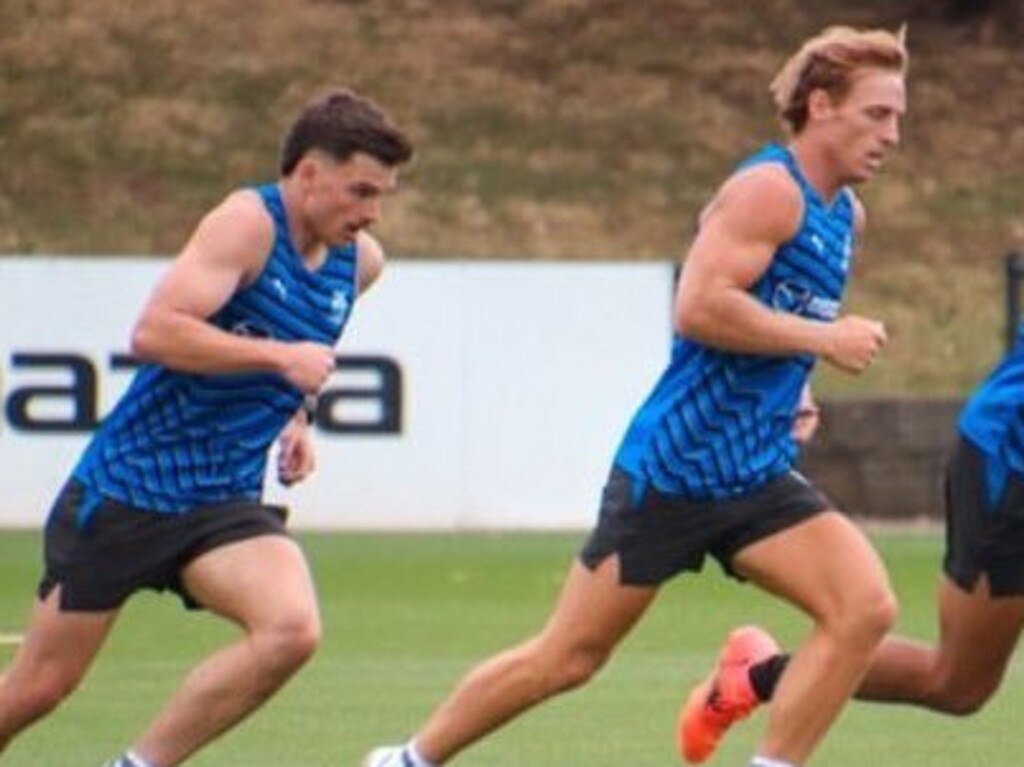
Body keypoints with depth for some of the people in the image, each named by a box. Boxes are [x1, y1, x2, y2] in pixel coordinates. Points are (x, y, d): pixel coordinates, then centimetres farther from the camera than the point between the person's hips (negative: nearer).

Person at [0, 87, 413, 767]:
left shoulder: (361, 262, 7)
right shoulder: (248, 223, -15)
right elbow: (153, 333, -27)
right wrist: (281, 358, -26)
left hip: (225, 503, 5)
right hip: (127, 485, -5)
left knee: (292, 630, -24)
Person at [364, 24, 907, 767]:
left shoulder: (845, 215, 13)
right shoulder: (768, 189, -15)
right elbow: (698, 307, -27)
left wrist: (787, 392, 13)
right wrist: (824, 338, -21)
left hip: (757, 477, 8)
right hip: (675, 465, -8)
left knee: (865, 606, -14)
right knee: (568, 656, 1)